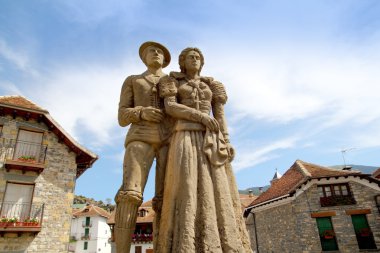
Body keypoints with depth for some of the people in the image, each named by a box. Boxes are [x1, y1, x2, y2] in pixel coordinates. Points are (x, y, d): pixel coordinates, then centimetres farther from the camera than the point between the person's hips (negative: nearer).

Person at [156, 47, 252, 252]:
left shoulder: (211, 86, 25)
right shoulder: (173, 82, 17)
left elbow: (220, 116, 14)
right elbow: (170, 107, -2)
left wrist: (226, 142, -2)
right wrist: (200, 115, -13)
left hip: (210, 141, 3)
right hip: (185, 138, -3)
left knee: (216, 189, -9)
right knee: (187, 188, -19)